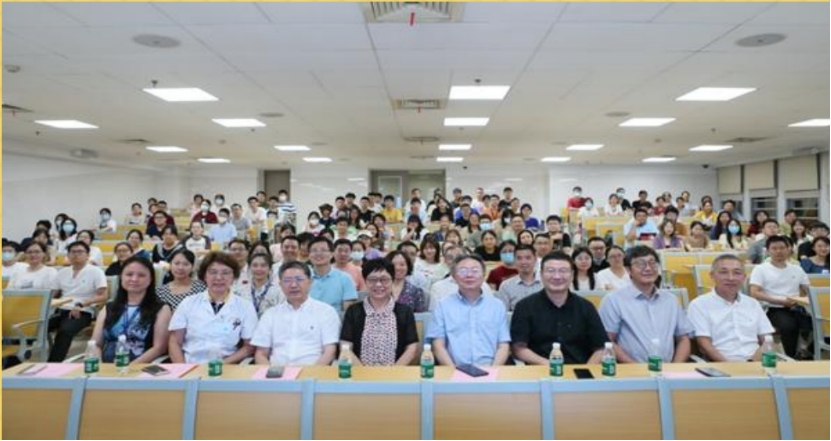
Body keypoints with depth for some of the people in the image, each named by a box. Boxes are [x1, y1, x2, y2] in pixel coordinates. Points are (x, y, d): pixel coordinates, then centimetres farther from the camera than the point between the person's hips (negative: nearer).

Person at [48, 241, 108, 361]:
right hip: (61, 310, 5)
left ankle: (53, 364, -26)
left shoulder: (95, 271, 1)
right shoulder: (62, 272, 18)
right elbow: (52, 295, 20)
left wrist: (81, 304, -21)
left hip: (83, 312, -5)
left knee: (65, 330, -35)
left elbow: (103, 297, -7)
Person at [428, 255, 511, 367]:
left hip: (488, 370, 1)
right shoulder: (443, 306, 9)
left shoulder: (497, 305, 13)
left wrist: (493, 370, -7)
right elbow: (438, 346, 3)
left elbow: (503, 346, 9)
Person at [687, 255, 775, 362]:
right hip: (721, 366, -3)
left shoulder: (753, 303, 17)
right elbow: (704, 345, -7)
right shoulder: (699, 305, 0)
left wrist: (754, 362, -6)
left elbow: (767, 340, 12)